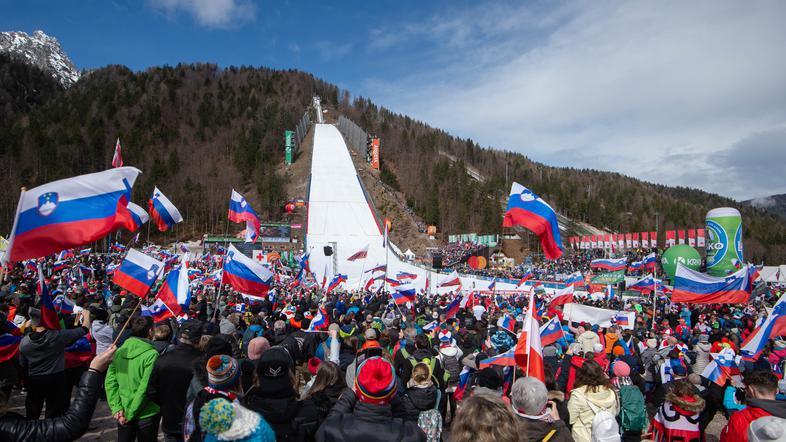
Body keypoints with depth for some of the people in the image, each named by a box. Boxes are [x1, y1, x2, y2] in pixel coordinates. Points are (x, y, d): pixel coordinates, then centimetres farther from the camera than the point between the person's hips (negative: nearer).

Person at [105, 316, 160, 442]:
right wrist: (130, 414, -13)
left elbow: (110, 382, -3)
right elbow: (145, 388, -23)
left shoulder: (119, 351, -2)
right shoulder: (151, 354, -20)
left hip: (123, 412, 5)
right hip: (146, 413, -5)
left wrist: (116, 408, -4)